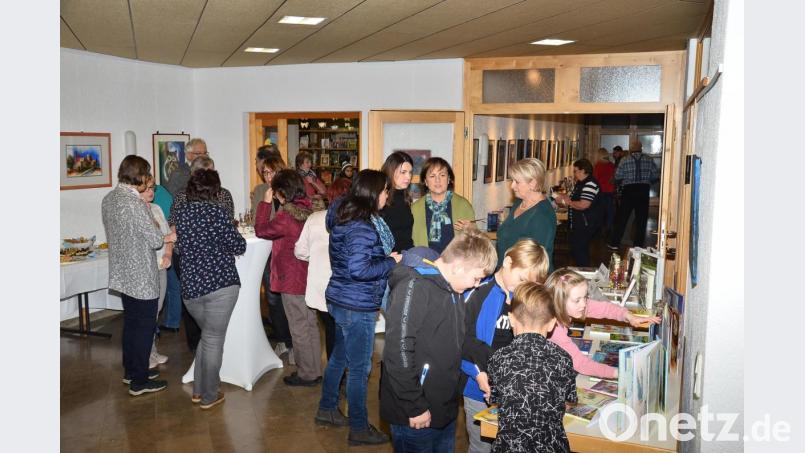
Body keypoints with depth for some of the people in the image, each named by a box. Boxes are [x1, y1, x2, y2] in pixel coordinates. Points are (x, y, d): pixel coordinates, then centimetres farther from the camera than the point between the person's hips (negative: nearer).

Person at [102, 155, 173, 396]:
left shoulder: (109, 199, 5)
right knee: (145, 326, 3)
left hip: (122, 274, 9)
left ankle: (130, 371, 33)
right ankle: (139, 381, 12)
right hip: (141, 277, -9)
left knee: (131, 322, 20)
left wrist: (161, 237, 12)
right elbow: (155, 239, -20)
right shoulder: (135, 203, -23)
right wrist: (169, 237, 1)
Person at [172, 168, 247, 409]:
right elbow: (239, 247, -8)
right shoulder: (216, 212, -12)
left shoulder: (178, 213, 5)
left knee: (207, 336, 22)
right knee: (214, 340, 5)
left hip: (190, 287, 6)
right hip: (220, 283, -6)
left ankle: (198, 391, 28)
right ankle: (209, 397, 15)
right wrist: (231, 231, 11)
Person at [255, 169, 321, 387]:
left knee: (299, 328, 3)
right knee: (310, 325, 16)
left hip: (292, 280, -8)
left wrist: (265, 203, -7)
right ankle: (314, 370, 27)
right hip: (308, 277, 8)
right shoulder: (308, 209, 4)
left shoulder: (287, 215, -21)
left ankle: (306, 374, 14)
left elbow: (261, 230, -12)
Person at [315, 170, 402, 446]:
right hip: (357, 306, -10)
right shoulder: (361, 227, -24)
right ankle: (359, 429, 18)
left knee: (339, 356, 24)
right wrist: (391, 262, -18)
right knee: (359, 368, 4)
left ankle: (327, 409, 40)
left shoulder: (345, 216, 6)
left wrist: (387, 258, 8)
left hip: (341, 300, 10)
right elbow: (359, 269, -30)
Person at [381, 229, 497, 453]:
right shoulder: (414, 287, -19)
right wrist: (415, 408, -19)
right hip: (416, 417, -8)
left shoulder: (455, 290, 9)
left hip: (446, 410, 8)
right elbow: (398, 352, -23)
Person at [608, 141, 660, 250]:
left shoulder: (625, 160, -2)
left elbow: (617, 177, -3)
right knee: (641, 218, 9)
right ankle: (638, 244, 13)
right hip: (643, 190, 1)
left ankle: (614, 243, 9)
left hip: (628, 190, -1)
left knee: (622, 217, 6)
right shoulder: (649, 160, 1)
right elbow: (656, 176, 0)